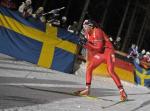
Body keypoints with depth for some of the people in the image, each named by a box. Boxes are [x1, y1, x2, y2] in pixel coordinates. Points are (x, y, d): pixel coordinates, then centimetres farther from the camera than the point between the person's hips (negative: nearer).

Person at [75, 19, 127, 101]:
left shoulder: (97, 32, -20)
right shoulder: (87, 34, 6)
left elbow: (99, 47, -24)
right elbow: (91, 47, 9)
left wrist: (87, 44, -22)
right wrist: (84, 43, -9)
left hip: (108, 52, -8)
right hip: (100, 54, 8)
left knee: (110, 71, -21)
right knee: (89, 68, 0)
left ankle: (122, 91, -18)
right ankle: (87, 89, 9)